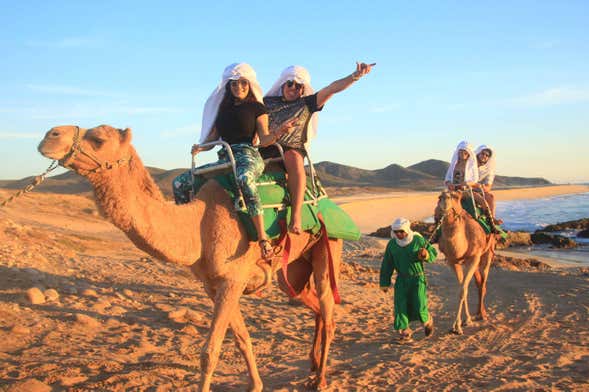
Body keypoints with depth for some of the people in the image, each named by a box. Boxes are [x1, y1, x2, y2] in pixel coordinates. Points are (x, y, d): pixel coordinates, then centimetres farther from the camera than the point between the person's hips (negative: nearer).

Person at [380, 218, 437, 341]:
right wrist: (384, 283, 5)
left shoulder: (418, 240, -9)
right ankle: (404, 330, 7)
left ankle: (427, 320, 25)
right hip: (402, 279, 3)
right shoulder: (391, 244, -1)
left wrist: (426, 254, -24)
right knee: (400, 305, -6)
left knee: (419, 306, -8)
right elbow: (387, 265, 6)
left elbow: (433, 253, 1)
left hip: (417, 278, -3)